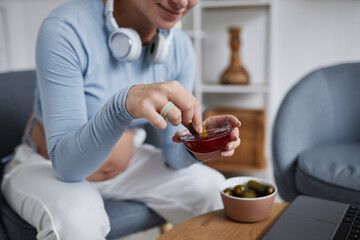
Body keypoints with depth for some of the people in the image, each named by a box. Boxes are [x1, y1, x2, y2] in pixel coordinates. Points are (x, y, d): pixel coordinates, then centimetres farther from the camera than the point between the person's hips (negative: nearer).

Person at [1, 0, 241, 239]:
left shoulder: (181, 47, -12)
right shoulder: (65, 30, -27)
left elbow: (173, 154, -6)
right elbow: (66, 164, -31)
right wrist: (123, 103, -49)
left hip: (126, 165, 4)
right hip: (47, 167, -3)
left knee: (213, 188, -10)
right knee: (77, 218, -35)